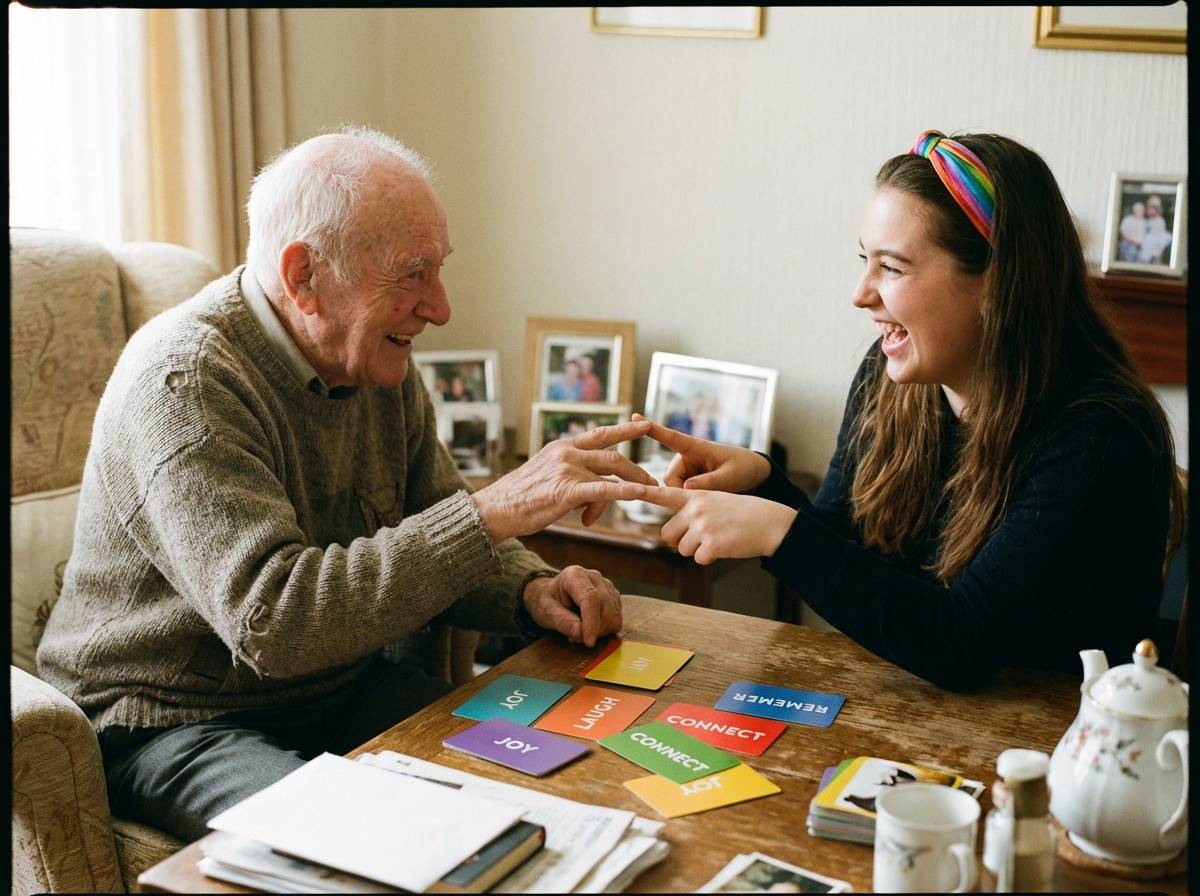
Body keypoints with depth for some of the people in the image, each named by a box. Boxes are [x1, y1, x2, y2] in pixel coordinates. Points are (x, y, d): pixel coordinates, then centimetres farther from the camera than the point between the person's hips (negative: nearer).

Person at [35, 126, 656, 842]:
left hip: (347, 686, 7)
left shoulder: (381, 364, 2)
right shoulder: (182, 383, -24)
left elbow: (438, 540, 10)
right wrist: (496, 509, -36)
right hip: (175, 721, -7)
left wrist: (533, 589, -13)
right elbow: (273, 620, -35)